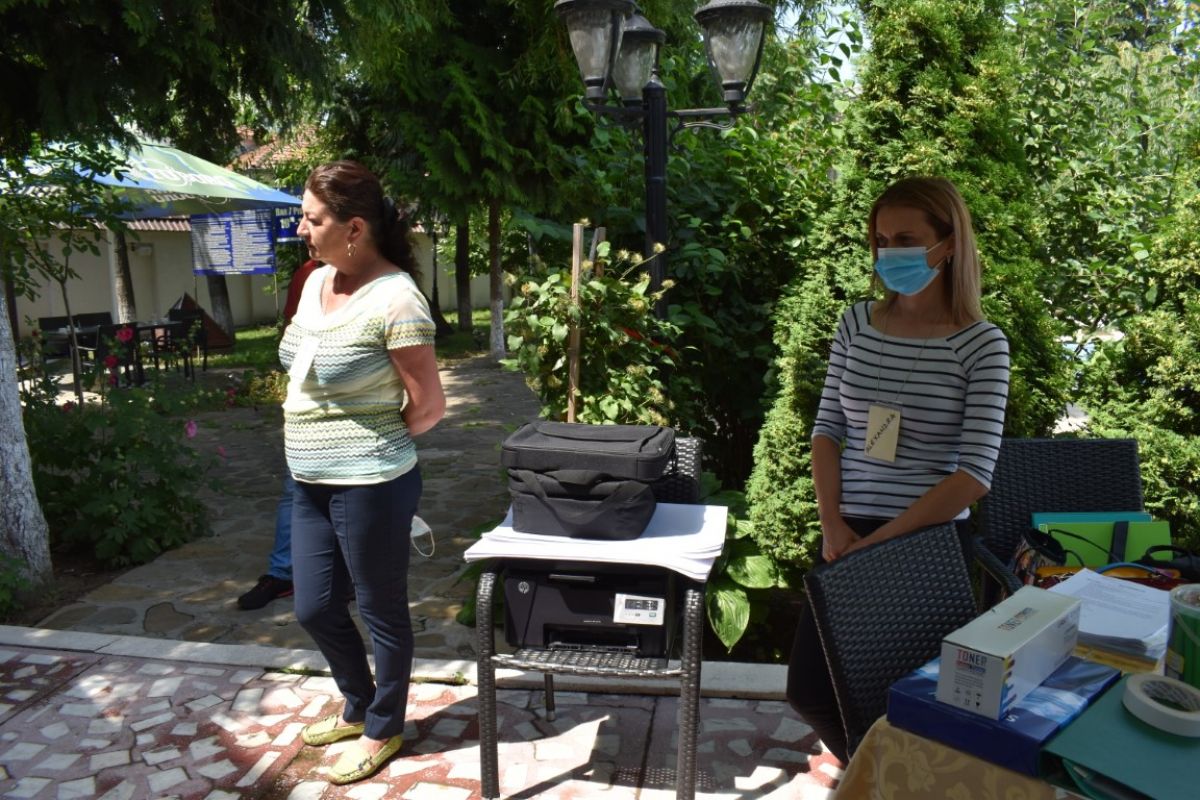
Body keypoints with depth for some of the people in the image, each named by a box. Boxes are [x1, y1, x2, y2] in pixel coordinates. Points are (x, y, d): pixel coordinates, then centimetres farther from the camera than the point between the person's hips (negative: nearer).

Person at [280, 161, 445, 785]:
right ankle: (359, 706, 43)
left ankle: (383, 730, 32)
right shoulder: (316, 281, 6)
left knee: (382, 611, 10)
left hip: (368, 487, -9)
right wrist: (316, 445, 9)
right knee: (315, 609, 19)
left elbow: (429, 406, -16)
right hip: (310, 484, 9)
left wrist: (370, 445, -3)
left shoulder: (395, 300, -19)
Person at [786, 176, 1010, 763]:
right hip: (849, 533, 4)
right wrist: (832, 523, -7)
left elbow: (975, 474, -15)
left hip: (929, 539, -3)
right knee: (808, 690, 6)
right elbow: (827, 429, 5)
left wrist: (880, 540, -19)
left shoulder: (982, 344, -9)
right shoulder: (856, 324, 2)